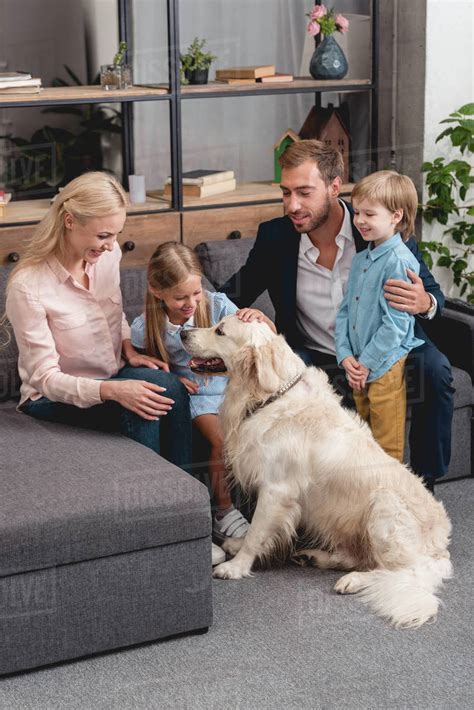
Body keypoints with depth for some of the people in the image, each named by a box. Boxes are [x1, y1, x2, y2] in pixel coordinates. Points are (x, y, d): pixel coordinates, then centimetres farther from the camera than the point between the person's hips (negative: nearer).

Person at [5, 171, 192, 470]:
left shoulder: (108, 254, -5)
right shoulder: (27, 286, -23)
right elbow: (45, 378, -21)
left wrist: (129, 348, -5)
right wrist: (112, 390, -35)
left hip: (114, 377, 5)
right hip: (55, 399, -5)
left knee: (169, 388, -28)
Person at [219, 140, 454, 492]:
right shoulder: (275, 237, -7)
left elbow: (432, 292, -4)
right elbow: (239, 290, 6)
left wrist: (424, 303, -31)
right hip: (315, 355, 1)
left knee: (435, 369, -29)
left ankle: (424, 487, -9)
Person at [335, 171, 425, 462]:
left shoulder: (399, 261, -16)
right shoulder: (360, 260, 11)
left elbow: (395, 323, -18)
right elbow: (345, 310, 12)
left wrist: (366, 363, -14)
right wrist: (346, 356, -1)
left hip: (385, 368, -8)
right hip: (358, 368, 8)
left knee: (388, 447, 2)